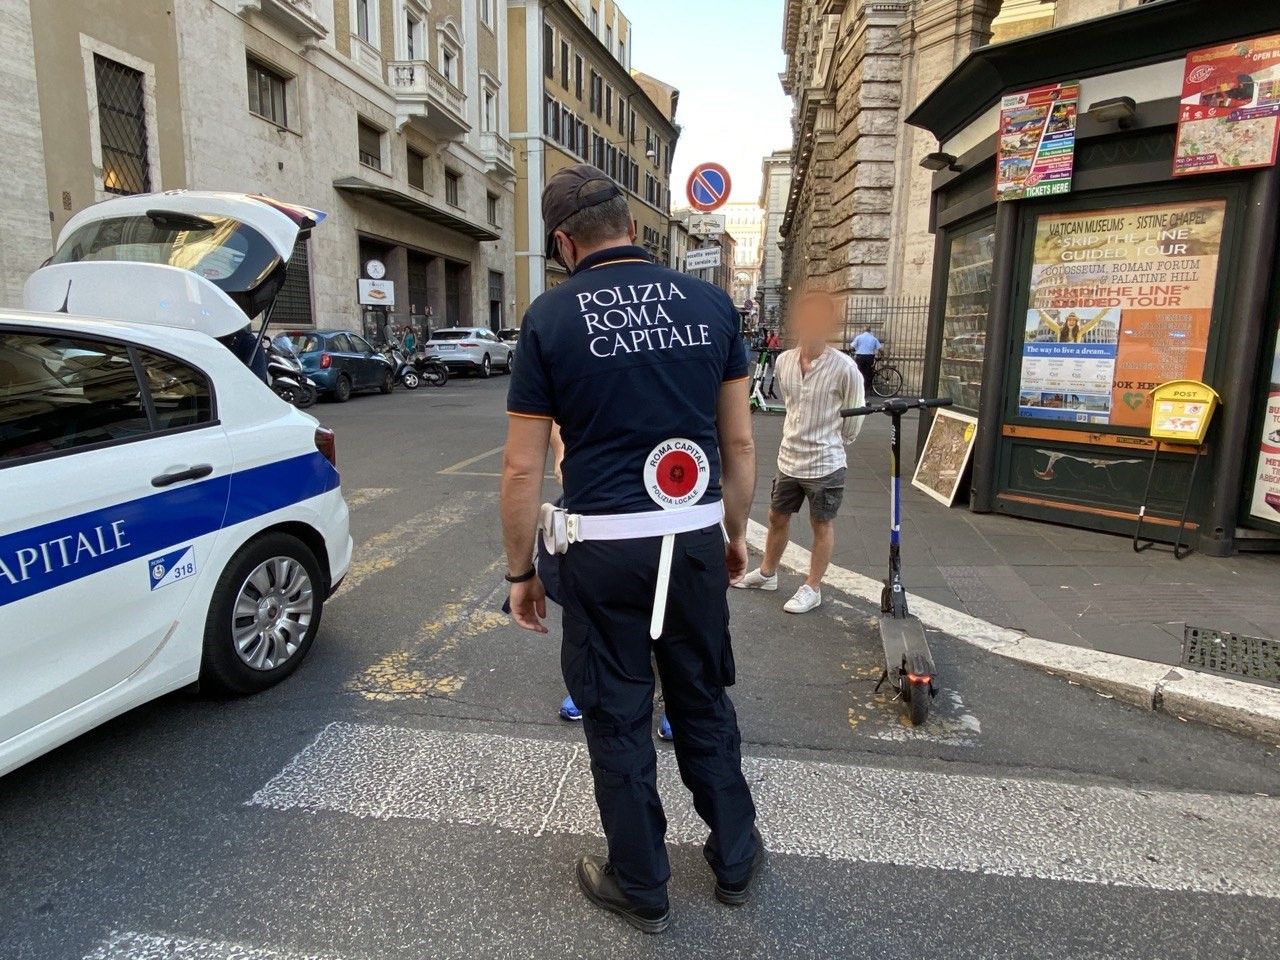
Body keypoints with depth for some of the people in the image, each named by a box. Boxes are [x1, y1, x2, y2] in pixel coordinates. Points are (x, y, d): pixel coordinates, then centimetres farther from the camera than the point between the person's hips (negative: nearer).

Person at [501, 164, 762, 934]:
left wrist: (520, 570, 5)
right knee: (706, 704, 21)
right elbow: (740, 443, 5)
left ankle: (642, 888, 33)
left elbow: (524, 468, -6)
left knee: (618, 719, 14)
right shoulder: (710, 302, 2)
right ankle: (736, 861, 39)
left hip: (604, 547, -3)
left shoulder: (551, 316, -6)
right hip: (695, 540, 3)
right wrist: (736, 532, 18)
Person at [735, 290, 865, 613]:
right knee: (777, 517, 19)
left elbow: (853, 418, -5)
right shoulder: (784, 361, -2)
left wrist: (829, 443, 7)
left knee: (822, 525, 11)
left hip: (825, 464, -5)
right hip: (788, 458, 5)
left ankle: (813, 588, 25)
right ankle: (767, 573, 39)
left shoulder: (844, 368, -17)